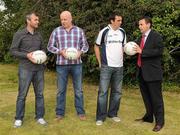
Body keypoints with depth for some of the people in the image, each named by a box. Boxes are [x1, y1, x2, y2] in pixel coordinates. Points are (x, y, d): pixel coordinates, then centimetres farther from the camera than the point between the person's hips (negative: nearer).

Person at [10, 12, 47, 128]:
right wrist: (27, 55, -17)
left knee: (39, 93, 8)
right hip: (26, 69, -4)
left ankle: (40, 117, 19)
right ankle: (19, 118, 14)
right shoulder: (19, 34, -4)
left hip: (39, 68, 5)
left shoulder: (39, 35, 10)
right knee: (22, 94, 1)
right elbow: (13, 50, -5)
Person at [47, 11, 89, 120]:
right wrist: (60, 51, -13)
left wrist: (80, 52, -11)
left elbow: (85, 45, 10)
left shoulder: (79, 31, 5)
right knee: (61, 90, 7)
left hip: (77, 64, 1)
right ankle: (60, 113, 18)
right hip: (61, 64, 0)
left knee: (78, 89, 7)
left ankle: (81, 112, 20)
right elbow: (50, 46, 3)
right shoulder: (56, 31, 2)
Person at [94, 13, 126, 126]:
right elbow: (96, 47, 3)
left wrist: (120, 59, 12)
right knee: (103, 91, -3)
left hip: (119, 67, 5)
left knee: (117, 91, 10)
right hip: (106, 66, -4)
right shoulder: (104, 32, -7)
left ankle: (113, 113, 25)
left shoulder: (122, 32, 5)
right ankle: (101, 117, 7)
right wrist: (100, 62, 0)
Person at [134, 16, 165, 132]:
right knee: (146, 96, 16)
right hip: (142, 72, 8)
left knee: (156, 97, -1)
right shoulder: (141, 38, 13)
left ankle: (159, 121, 10)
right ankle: (149, 117, 30)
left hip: (152, 72, -8)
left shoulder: (156, 36, -8)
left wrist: (142, 52, -22)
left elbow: (159, 51, -19)